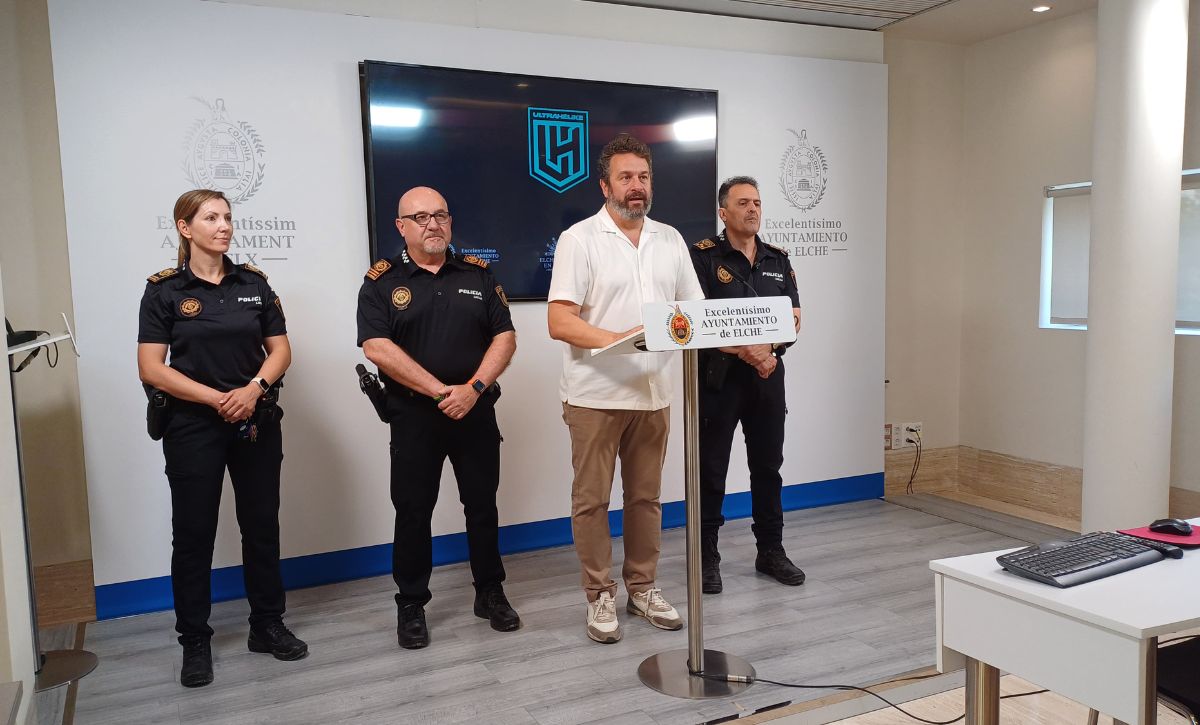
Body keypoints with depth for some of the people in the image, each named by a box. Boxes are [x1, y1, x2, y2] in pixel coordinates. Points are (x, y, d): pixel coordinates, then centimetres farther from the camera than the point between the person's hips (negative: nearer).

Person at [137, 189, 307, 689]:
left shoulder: (254, 283, 5)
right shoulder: (164, 290, -4)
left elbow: (281, 349, 5)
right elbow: (151, 368, -9)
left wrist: (253, 388, -13)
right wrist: (218, 398, -16)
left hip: (258, 422, 3)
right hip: (193, 427, -3)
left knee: (262, 525, 10)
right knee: (194, 532, 5)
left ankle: (267, 625, 24)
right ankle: (195, 641, 19)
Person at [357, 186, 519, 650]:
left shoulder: (478, 275, 8)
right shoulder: (382, 282, 0)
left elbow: (504, 337, 2)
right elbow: (377, 348, -12)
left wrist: (473, 388, -13)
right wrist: (440, 391, -17)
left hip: (476, 412, 2)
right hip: (413, 416, -2)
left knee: (483, 506, 11)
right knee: (413, 512, 6)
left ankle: (491, 594, 27)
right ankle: (411, 606, 21)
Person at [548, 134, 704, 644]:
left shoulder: (670, 240, 10)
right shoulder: (579, 239, -6)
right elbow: (559, 322, -14)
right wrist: (618, 340, -26)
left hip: (652, 393, 5)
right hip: (595, 396, -4)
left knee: (646, 496, 13)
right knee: (591, 499, 4)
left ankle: (643, 586, 27)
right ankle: (600, 595, 18)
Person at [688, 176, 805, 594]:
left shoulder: (778, 260, 13)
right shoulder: (705, 257, -3)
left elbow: (794, 319, 8)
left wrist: (770, 352, -12)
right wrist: (744, 351, -21)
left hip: (768, 376, 5)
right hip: (719, 376, -5)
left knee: (768, 465, 13)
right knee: (711, 469, 1)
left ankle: (771, 551, 26)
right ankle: (706, 558, 13)